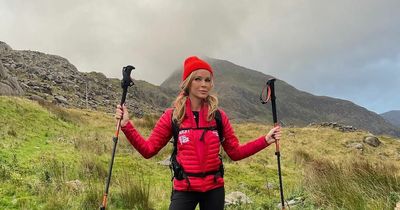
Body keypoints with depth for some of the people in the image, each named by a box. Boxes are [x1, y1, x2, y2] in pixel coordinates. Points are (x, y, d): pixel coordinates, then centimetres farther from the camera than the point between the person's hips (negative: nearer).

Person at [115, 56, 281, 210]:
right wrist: (126, 125, -13)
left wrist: (265, 140, -3)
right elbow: (148, 149, -3)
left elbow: (235, 152, 5)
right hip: (184, 189, -2)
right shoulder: (172, 115, -5)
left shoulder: (218, 116, -1)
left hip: (214, 188, 2)